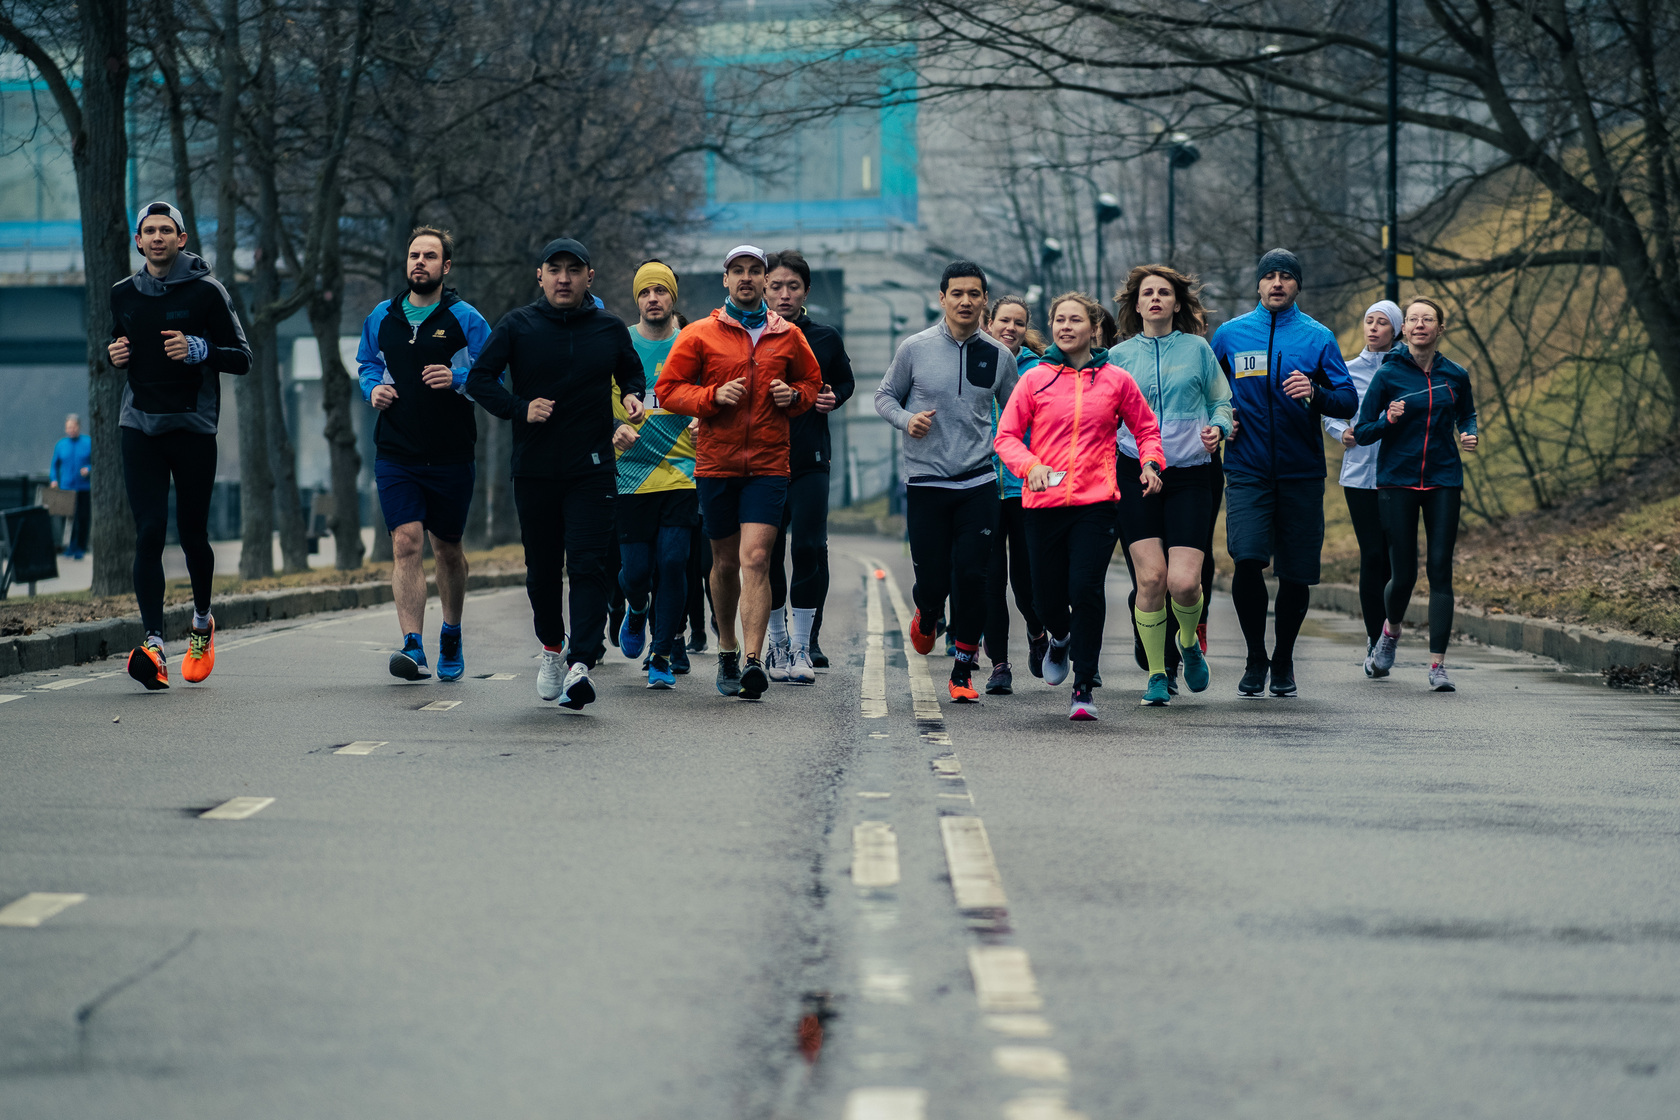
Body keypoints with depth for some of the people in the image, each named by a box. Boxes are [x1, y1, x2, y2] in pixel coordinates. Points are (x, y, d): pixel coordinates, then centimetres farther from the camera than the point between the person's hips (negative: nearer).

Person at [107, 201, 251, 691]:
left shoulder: (206, 291, -3)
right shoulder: (124, 295, 10)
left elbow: (242, 358, -3)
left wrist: (197, 349, -20)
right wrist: (114, 355, 2)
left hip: (194, 428, -2)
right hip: (140, 428, 2)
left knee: (192, 533, 5)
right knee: (149, 534, -10)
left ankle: (202, 622, 33)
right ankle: (153, 644, -17)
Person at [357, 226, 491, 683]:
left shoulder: (465, 320, -2)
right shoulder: (381, 318, 8)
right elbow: (367, 364, 23)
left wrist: (457, 380, -19)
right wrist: (373, 389, 1)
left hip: (451, 455, -1)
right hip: (396, 453, 1)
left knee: (447, 549, 12)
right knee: (406, 543, -13)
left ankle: (451, 635, 34)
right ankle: (413, 647, -19)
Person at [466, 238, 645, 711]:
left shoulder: (610, 329, 6)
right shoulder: (518, 326, 1)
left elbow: (632, 375, 21)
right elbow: (479, 379, 1)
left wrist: (633, 397, -1)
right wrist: (520, 408, -13)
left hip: (593, 469, -1)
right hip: (534, 470, 1)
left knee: (587, 565, -13)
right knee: (542, 567, 10)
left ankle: (581, 663, -20)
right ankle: (552, 648, 33)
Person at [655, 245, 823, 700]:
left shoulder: (788, 336, 8)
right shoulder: (700, 335, 3)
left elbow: (813, 382, 21)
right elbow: (668, 389, 2)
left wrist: (794, 396, -1)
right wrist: (713, 396, -14)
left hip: (768, 464, -1)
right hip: (716, 463, 1)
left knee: (755, 559, -14)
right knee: (725, 561, 11)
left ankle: (753, 660, -21)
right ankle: (727, 647, 32)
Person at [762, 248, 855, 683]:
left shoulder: (825, 339, 6)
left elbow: (845, 382, 22)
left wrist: (833, 397, 1)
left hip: (810, 459, 0)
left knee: (808, 549, -11)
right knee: (766, 554, 4)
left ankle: (803, 646, -4)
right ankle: (777, 641, 19)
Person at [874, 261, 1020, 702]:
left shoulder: (999, 356, 5)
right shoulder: (915, 349, -1)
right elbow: (884, 396, 9)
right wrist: (906, 420, -12)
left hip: (979, 484, 1)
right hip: (925, 481, -1)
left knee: (972, 578, -6)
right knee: (933, 579, -1)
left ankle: (963, 671, 6)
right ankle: (927, 616, 36)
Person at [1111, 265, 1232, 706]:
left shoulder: (1197, 349, 8)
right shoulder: (1119, 355, 11)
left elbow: (1221, 402, 15)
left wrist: (1217, 427, -6)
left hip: (1189, 475, -1)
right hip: (1136, 472, 1)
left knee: (1184, 581, -12)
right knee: (1150, 577, -10)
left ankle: (1189, 641, 22)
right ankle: (1156, 673, 7)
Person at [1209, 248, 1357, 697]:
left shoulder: (1318, 337, 3)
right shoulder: (1231, 334, 6)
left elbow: (1348, 402, -1)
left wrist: (1315, 393, -21)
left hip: (1301, 472, 1)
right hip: (1248, 470, 0)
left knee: (1296, 575, 4)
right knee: (1247, 560, -18)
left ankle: (1284, 660, 24)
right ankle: (1255, 657, 0)